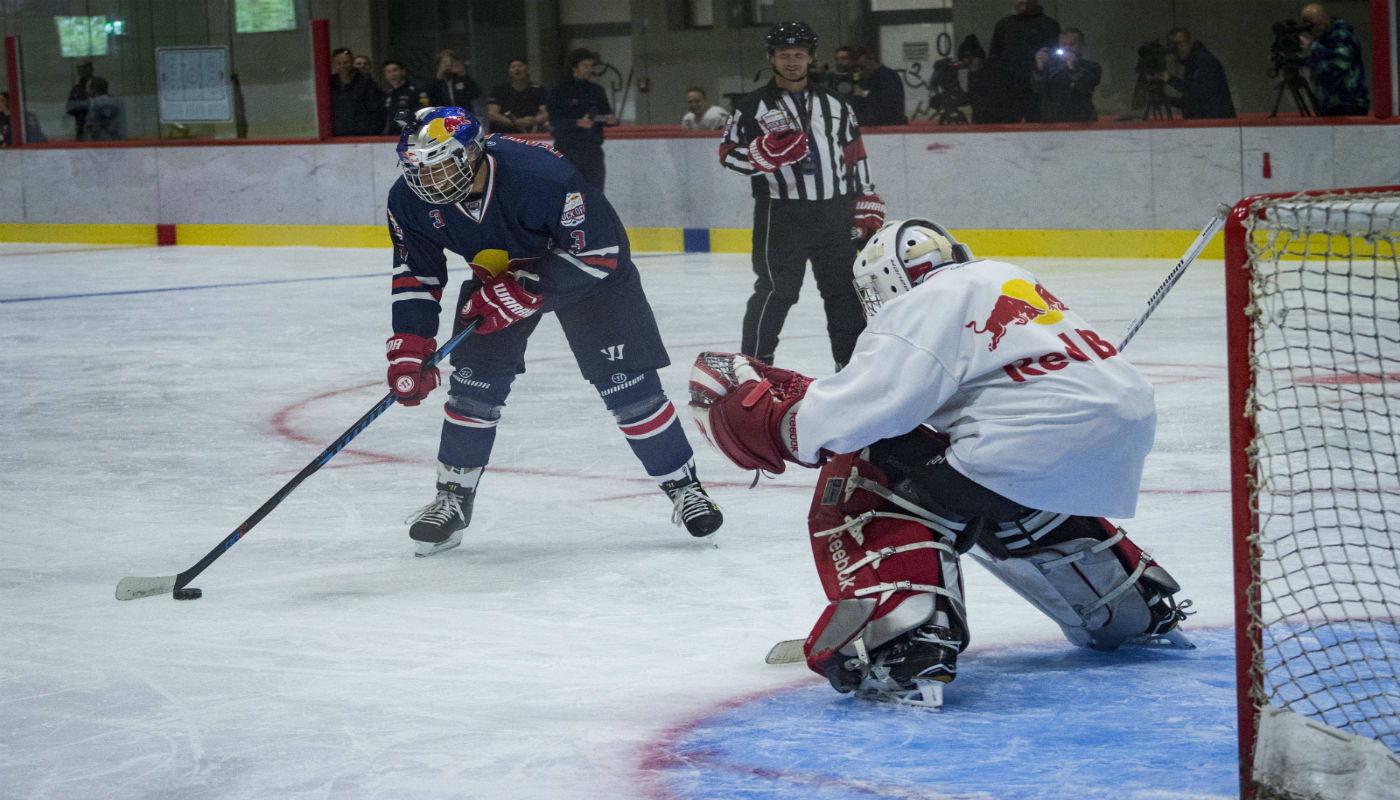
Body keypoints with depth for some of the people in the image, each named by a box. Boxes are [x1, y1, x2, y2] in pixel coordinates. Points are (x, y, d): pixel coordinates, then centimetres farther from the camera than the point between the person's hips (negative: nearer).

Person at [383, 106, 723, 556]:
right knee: (473, 383, -5)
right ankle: (453, 500, 11)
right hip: (496, 274, 5)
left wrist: (517, 293, -33)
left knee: (628, 384, -7)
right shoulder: (411, 202, -21)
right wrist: (408, 350, -20)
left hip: (587, 267, -4)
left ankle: (682, 486, 9)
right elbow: (416, 276, -9)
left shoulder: (538, 175, -40)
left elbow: (597, 251, -32)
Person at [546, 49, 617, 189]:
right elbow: (555, 121, -9)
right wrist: (578, 123, -24)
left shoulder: (596, 91, 13)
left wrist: (610, 120, -10)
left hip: (593, 151, 4)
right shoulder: (558, 91, 0)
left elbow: (606, 113, 14)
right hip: (566, 152, -4)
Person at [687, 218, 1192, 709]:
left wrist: (758, 416, 0)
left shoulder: (930, 302, 1)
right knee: (1021, 512, 38)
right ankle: (1142, 606, 48)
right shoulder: (1005, 278, 27)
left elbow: (872, 403, -11)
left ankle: (905, 649, -17)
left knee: (868, 484, 0)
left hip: (1038, 438, -9)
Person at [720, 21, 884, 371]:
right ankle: (754, 361, 1)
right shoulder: (753, 106, 2)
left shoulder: (834, 104, 13)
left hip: (834, 212, 4)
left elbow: (855, 156, 15)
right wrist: (767, 151, -20)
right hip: (781, 214, -4)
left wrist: (867, 206, 10)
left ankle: (852, 359, 17)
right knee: (776, 289, -7)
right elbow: (728, 154, -2)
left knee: (845, 288, 7)